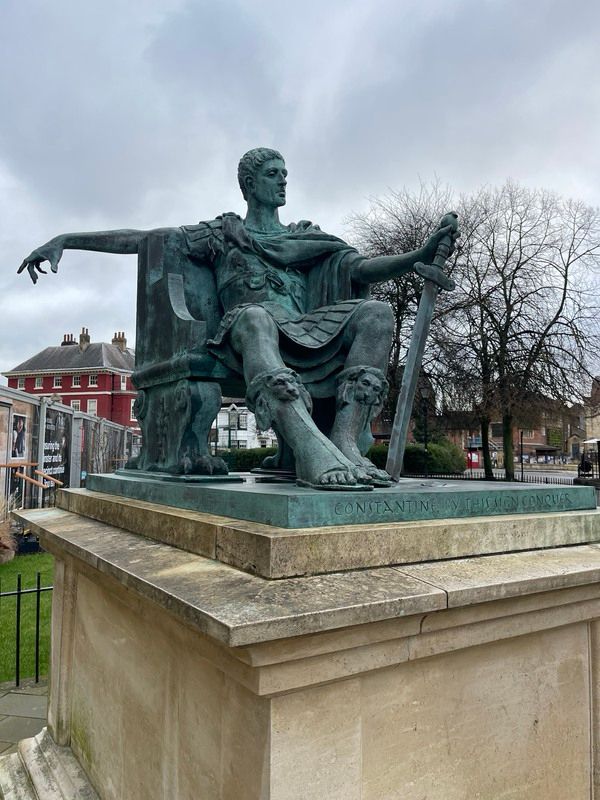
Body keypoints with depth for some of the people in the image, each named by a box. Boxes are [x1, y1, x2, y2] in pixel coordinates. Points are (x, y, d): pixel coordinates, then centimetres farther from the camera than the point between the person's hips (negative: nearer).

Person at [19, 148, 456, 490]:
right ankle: (313, 450, -58)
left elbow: (360, 267, 14)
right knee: (254, 316, -39)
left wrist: (414, 259, -6)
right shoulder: (222, 233, 22)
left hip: (306, 340, 4)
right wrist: (65, 239, 5)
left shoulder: (307, 236, 29)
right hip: (248, 336, -3)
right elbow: (141, 238, 16)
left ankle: (346, 439, -38)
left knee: (377, 312, -20)